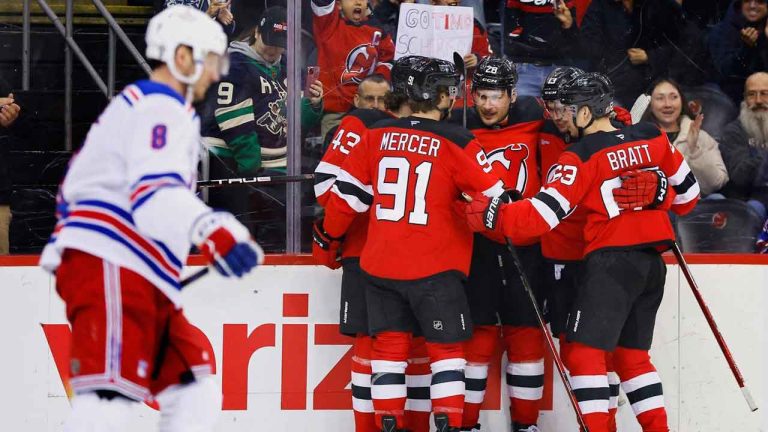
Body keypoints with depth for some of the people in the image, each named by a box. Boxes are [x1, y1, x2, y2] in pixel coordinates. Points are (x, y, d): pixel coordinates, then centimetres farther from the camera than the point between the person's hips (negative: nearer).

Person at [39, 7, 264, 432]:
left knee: (193, 394, 8)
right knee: (109, 397, -24)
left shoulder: (137, 105, 27)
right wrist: (213, 231, -39)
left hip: (138, 279, 11)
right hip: (111, 269, -11)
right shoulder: (161, 108, -7)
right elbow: (156, 194, -24)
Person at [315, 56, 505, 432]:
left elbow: (348, 192, 6)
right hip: (434, 268, -4)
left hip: (379, 265, 4)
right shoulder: (457, 143, -8)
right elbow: (493, 199, -2)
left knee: (389, 344, 11)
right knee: (445, 347, 5)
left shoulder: (376, 136, 2)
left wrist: (328, 235, 22)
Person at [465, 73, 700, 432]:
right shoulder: (652, 137, 7)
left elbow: (546, 212, -16)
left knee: (583, 350, -6)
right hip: (652, 262, 7)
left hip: (612, 258, -7)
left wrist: (493, 216, -9)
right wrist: (667, 210, 36)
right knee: (631, 354, 16)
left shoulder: (582, 156, -10)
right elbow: (686, 187, 16)